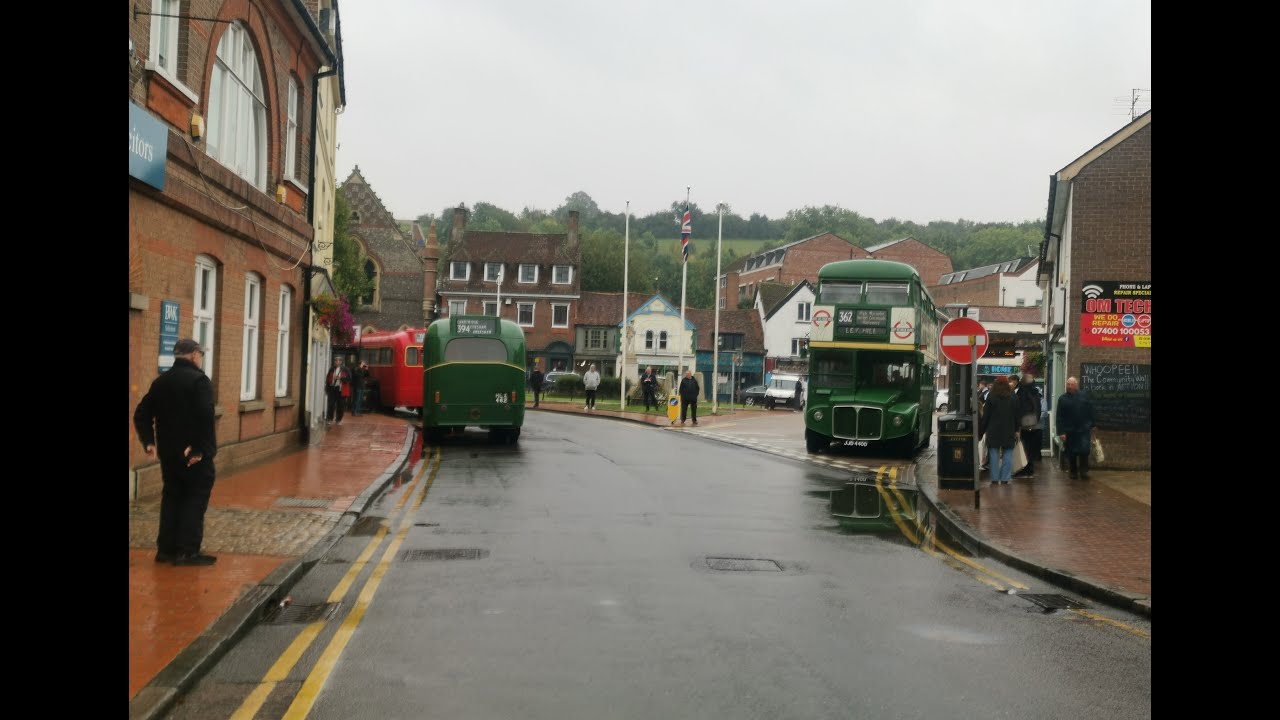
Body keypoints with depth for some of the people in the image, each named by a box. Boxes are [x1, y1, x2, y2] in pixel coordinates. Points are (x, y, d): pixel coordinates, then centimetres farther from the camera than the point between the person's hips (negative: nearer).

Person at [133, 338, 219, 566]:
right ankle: (188, 551, -3)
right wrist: (202, 448, -20)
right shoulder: (199, 380, -13)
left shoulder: (161, 381, 11)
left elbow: (141, 414, 10)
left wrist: (149, 441, 9)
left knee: (172, 497, 15)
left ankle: (166, 549, 16)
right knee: (196, 499, 0)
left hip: (168, 453, 7)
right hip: (195, 454, -7)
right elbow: (205, 416, -24)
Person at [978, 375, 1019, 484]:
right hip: (1008, 430, 1)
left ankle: (995, 479, 1)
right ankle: (1005, 479, -1)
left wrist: (982, 430, 4)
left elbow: (986, 415, -3)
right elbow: (1016, 415, 6)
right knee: (1007, 455, 3)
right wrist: (1016, 430, 12)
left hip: (993, 430, -1)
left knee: (994, 454, 3)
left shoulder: (991, 397, -4)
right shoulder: (1013, 397, 2)